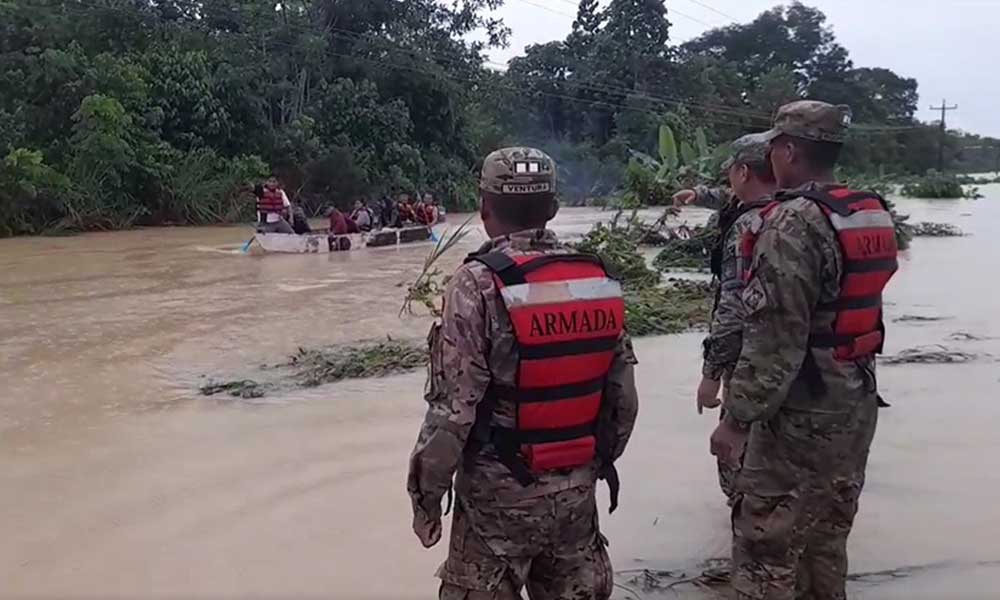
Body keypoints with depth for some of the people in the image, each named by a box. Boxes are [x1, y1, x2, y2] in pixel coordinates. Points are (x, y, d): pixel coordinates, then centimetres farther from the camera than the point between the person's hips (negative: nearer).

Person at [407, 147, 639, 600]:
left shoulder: (478, 285, -17)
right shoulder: (600, 279, -1)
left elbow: (452, 407, -19)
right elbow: (623, 396, 4)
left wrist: (426, 495, -6)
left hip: (502, 493, -5)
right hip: (578, 490, 5)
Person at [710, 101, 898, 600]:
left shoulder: (792, 223, -20)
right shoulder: (875, 214, 7)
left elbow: (774, 338, -23)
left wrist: (737, 418, -17)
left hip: (801, 415, -9)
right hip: (858, 405, 9)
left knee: (767, 544, 1)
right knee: (828, 536, 22)